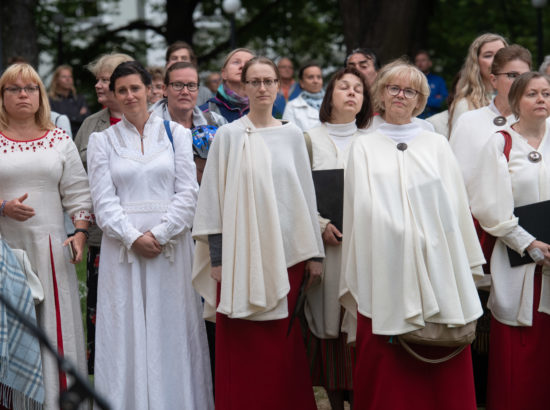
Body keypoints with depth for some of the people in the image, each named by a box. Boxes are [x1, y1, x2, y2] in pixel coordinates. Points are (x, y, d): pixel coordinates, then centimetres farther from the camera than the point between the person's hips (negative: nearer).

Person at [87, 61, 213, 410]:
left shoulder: (175, 134, 7)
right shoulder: (102, 141, 8)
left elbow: (188, 193, 0)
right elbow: (104, 201, 1)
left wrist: (159, 234, -10)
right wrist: (133, 237, -12)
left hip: (171, 245, 0)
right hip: (123, 246, 0)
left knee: (171, 328, 1)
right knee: (127, 330, 0)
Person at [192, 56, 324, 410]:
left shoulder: (292, 135, 9)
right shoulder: (229, 135, 2)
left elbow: (306, 194, 10)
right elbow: (214, 197, 0)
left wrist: (314, 253, 6)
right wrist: (217, 257, -6)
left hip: (286, 252, 2)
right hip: (242, 253, -2)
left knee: (283, 343, 3)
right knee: (241, 346, -2)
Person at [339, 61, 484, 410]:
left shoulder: (437, 146, 12)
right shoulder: (364, 149, 11)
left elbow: (454, 205, 9)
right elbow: (361, 209, 6)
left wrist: (465, 263, 4)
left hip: (435, 265, 1)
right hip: (384, 270, -1)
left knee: (441, 373, -1)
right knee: (386, 368, -2)